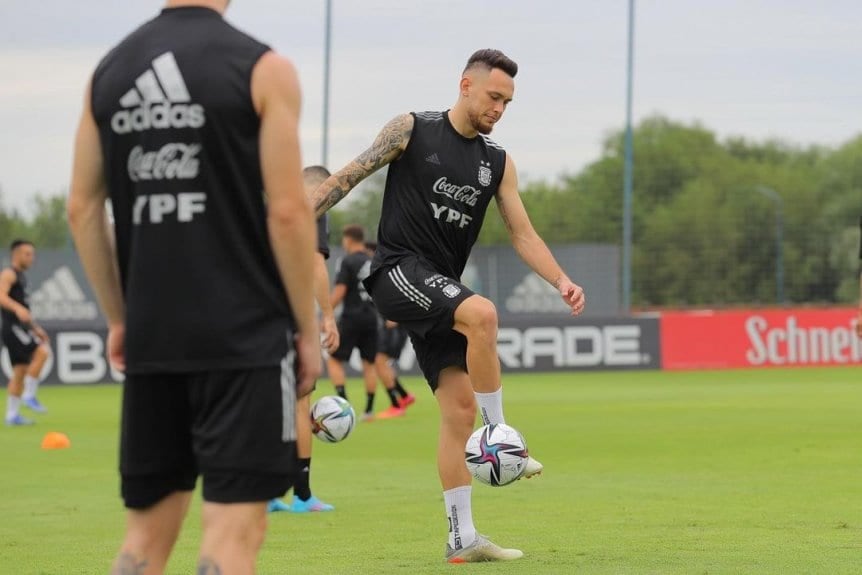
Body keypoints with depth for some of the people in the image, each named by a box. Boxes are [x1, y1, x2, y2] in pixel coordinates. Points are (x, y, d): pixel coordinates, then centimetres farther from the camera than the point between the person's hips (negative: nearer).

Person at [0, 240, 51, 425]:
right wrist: (18, 308, -41)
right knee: (42, 352, -22)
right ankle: (29, 395, -18)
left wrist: (36, 328, 29)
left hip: (21, 327, 10)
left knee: (20, 371, 8)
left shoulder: (21, 277, 22)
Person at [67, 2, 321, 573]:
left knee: (149, 527, 12)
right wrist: (308, 328, -1)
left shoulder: (109, 71, 9)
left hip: (150, 338, 5)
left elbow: (82, 208, 11)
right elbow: (287, 211, -10)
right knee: (234, 523, -5)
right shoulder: (262, 69, -7)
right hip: (244, 335, -5)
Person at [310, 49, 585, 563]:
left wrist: (561, 280, -6)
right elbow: (352, 175, 1)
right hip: (399, 269, -6)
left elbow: (523, 235, 9)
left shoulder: (498, 162, 11)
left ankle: (462, 537, 3)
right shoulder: (412, 130, -2)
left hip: (440, 290, 6)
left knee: (462, 407, -2)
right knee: (482, 312, -33)